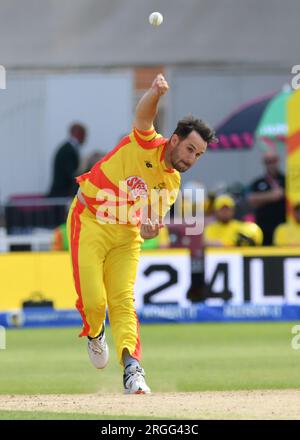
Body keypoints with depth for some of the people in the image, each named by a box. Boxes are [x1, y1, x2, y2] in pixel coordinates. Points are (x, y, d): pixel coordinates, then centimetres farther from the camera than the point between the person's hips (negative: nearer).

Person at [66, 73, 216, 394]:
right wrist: (156, 92, -51)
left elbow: (152, 224, 7)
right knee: (94, 301, -9)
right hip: (89, 223, -5)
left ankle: (131, 368, -20)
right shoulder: (146, 144, -10)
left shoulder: (172, 183, 7)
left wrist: (151, 230, -19)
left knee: (123, 301, -10)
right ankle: (94, 333, 25)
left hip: (126, 235, 5)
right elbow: (143, 114, -29)